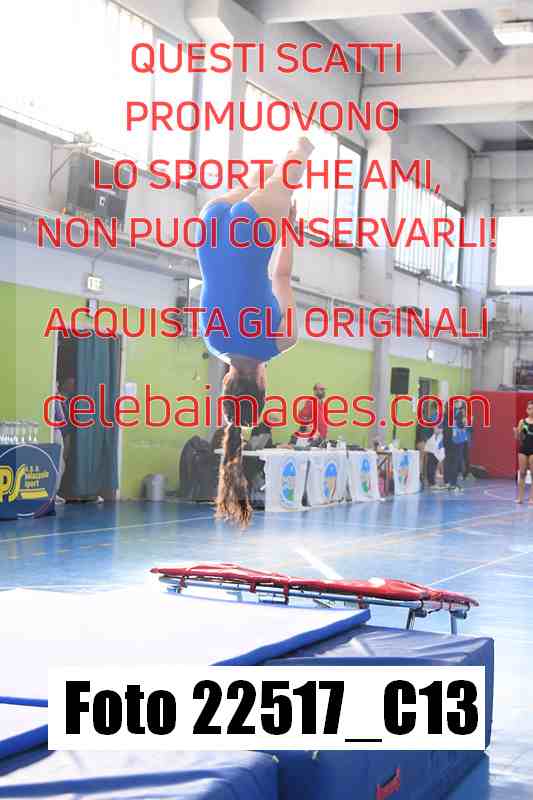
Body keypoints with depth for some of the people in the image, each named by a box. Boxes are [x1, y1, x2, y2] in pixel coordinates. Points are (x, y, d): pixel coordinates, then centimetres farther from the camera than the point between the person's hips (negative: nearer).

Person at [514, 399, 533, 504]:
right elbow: (518, 438, 6)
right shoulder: (522, 422, 4)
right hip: (523, 449, 2)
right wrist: (516, 431, -14)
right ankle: (520, 497, 12)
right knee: (522, 473, 6)